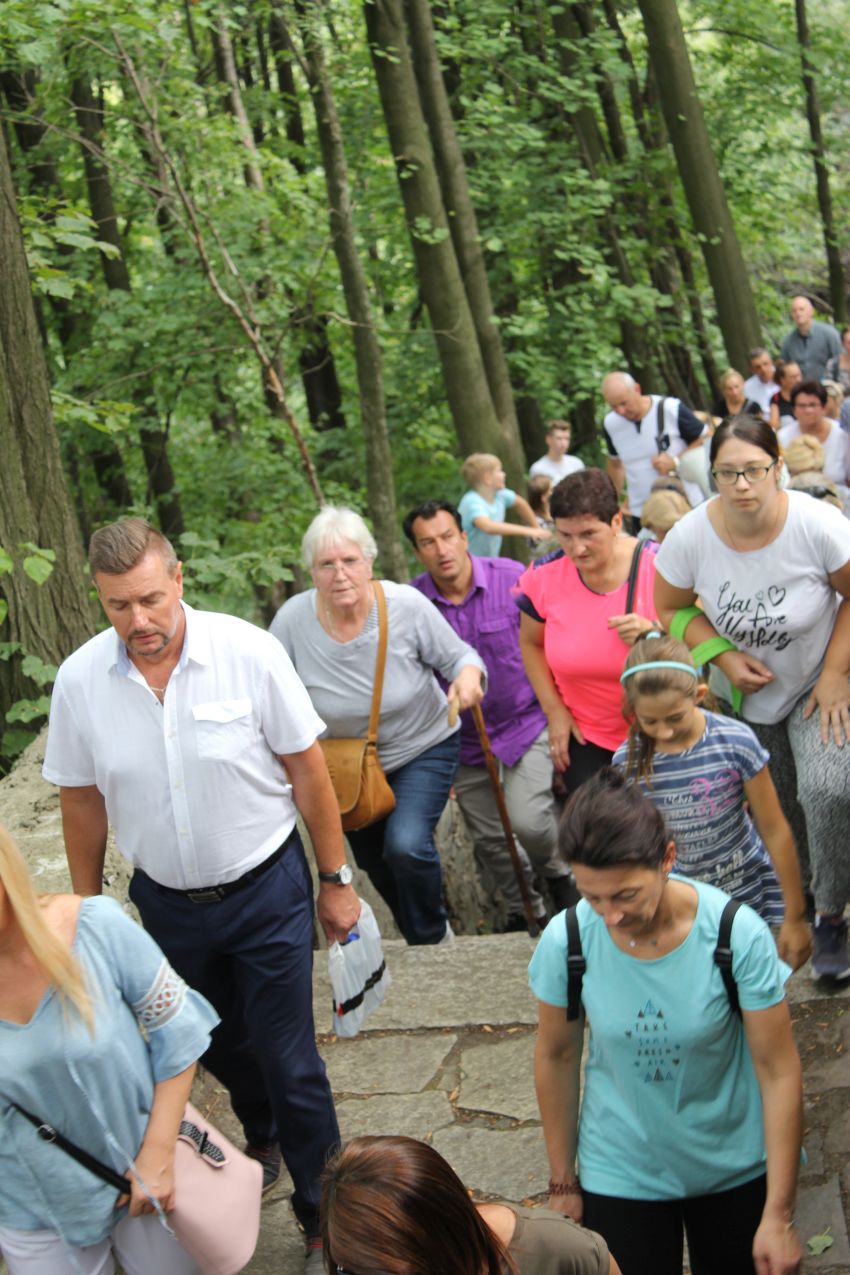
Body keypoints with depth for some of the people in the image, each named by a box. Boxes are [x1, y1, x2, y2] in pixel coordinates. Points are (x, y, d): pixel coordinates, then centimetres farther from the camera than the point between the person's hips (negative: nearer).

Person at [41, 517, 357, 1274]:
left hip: (266, 890, -3)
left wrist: (334, 882, -4)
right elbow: (82, 801, 2)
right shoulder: (80, 681, -11)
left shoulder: (248, 652, -19)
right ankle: (263, 1140, 53)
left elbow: (307, 768, -9)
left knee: (289, 1061, 3)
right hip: (167, 903, 3)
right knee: (222, 1046, 23)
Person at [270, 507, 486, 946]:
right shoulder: (293, 621, -22)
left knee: (406, 845, -25)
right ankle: (418, 935, 48)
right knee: (375, 863, 19)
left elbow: (457, 656, -13)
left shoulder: (405, 605, -25)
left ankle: (433, 937, 5)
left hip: (424, 748, -3)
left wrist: (468, 675, -36)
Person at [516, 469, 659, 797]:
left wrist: (653, 633, -31)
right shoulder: (545, 577, -9)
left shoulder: (659, 567, -18)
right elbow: (530, 642, 9)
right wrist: (553, 709, 2)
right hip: (586, 736, 2)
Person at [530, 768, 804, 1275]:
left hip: (735, 1171, 0)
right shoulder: (566, 940, -19)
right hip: (619, 1177, 1)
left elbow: (779, 1072, -16)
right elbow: (557, 1059, -3)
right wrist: (563, 1183, 5)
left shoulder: (739, 934, -24)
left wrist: (779, 1215, -14)